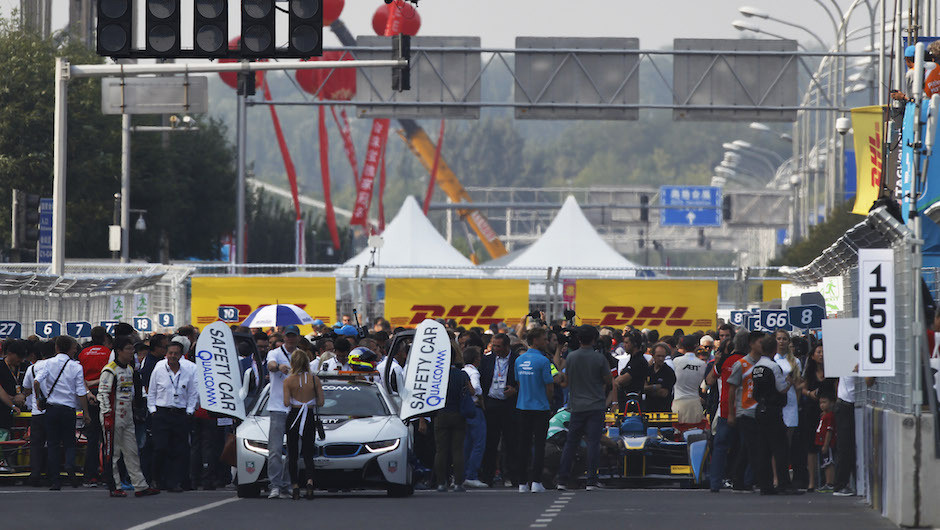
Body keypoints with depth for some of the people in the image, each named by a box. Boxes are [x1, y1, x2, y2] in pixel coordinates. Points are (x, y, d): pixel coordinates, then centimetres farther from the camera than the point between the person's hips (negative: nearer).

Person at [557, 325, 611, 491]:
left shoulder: (571, 357, 0)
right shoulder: (599, 358, -8)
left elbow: (566, 380, 10)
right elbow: (609, 381, -1)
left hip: (576, 406, 3)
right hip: (596, 406, -3)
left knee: (570, 443, 9)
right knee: (593, 443, -1)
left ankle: (562, 480, 7)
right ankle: (591, 481, -5)